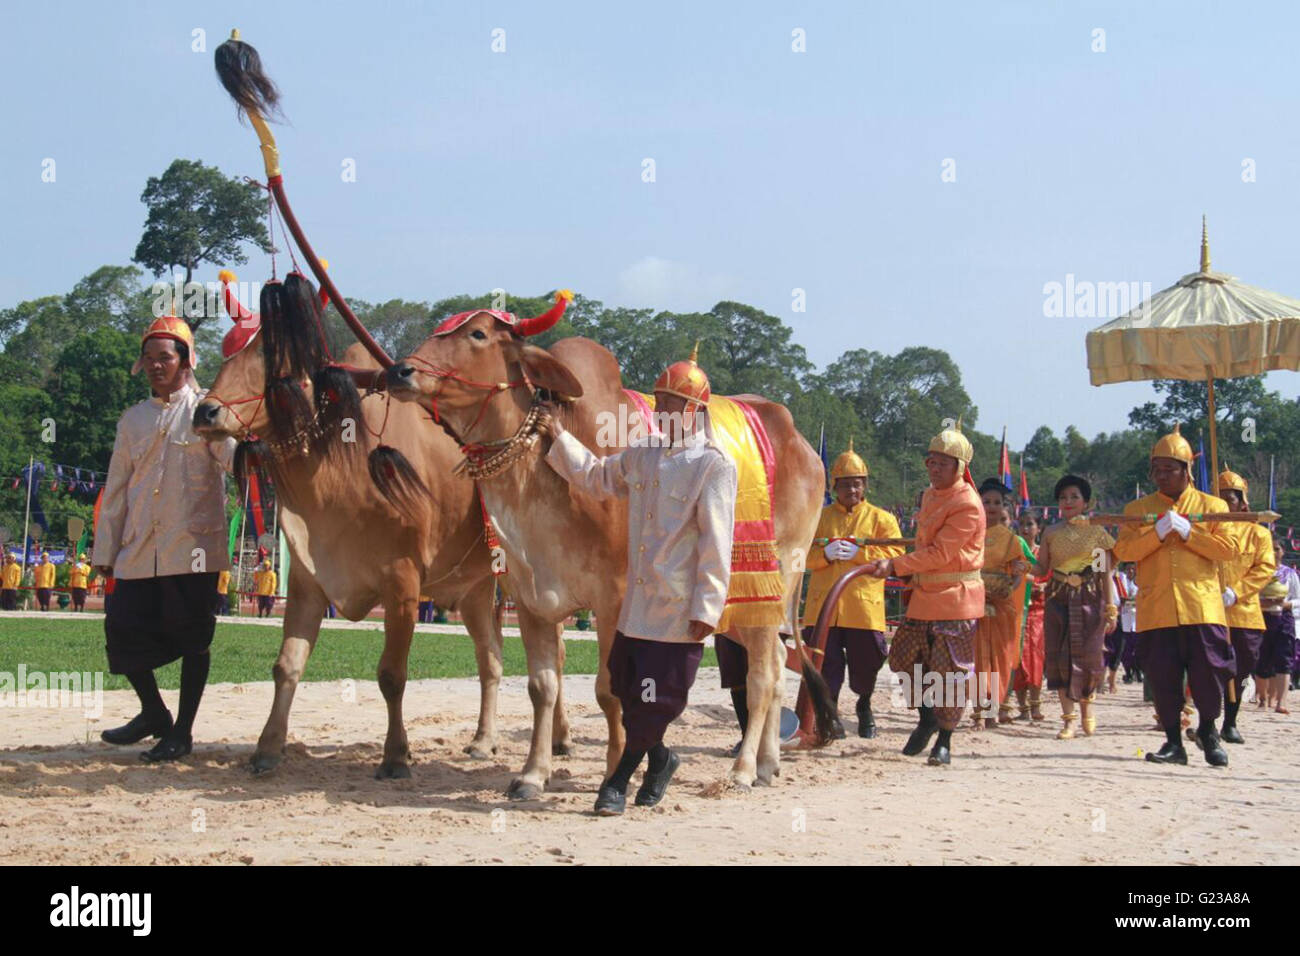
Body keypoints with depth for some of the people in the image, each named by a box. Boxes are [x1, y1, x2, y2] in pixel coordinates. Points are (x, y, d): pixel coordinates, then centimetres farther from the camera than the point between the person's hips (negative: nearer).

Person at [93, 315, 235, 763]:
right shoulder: (133, 419, 16)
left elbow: (231, 455, -14)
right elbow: (117, 487, 17)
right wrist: (106, 549, 14)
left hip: (192, 545, -5)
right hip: (139, 550, 5)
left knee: (191, 637, 0)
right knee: (124, 629, 4)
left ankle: (182, 731, 12)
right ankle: (154, 713, 27)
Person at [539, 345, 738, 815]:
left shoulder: (713, 465, -11)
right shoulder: (642, 455, 10)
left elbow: (716, 544, -14)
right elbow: (595, 476, 27)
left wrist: (707, 608, -16)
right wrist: (558, 436, 17)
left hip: (680, 610, -7)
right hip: (637, 600, 7)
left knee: (656, 698, -1)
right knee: (628, 688, 12)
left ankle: (619, 781, 13)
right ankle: (659, 759, 35)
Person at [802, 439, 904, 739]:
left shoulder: (880, 518, 7)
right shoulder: (819, 517, 13)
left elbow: (896, 552, -5)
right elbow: (803, 554, 6)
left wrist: (858, 553, -16)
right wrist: (825, 554, -16)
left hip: (864, 604, -1)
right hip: (823, 604, 1)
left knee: (866, 663, 6)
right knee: (826, 663, -3)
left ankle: (864, 706, 32)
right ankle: (829, 716, 6)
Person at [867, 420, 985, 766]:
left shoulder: (967, 505, -16)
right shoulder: (930, 495, 12)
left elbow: (940, 553, -22)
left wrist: (895, 566, -24)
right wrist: (912, 578, 18)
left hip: (956, 598, -8)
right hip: (924, 594, 8)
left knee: (948, 670, -4)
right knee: (905, 658, 10)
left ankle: (944, 741, 7)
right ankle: (926, 719, 31)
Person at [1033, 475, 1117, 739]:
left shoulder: (1096, 531, 3)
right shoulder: (1051, 532, 10)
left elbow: (1106, 573, 1)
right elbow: (1042, 568, 7)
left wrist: (1111, 609, -4)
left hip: (1089, 598, -2)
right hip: (1058, 598, 2)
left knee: (1087, 655, -7)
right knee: (1059, 655, -4)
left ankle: (1087, 701, 22)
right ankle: (1069, 718, 2)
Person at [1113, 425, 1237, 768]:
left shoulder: (1212, 506, 10)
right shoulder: (1137, 509, 12)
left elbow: (1227, 549, -2)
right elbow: (1123, 550, -1)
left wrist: (1187, 531, -11)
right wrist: (1158, 533, -14)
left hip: (1201, 606, -1)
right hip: (1155, 609, 1)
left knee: (1209, 671, -4)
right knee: (1163, 676, 0)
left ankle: (1208, 730, 21)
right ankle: (1173, 742, 11)